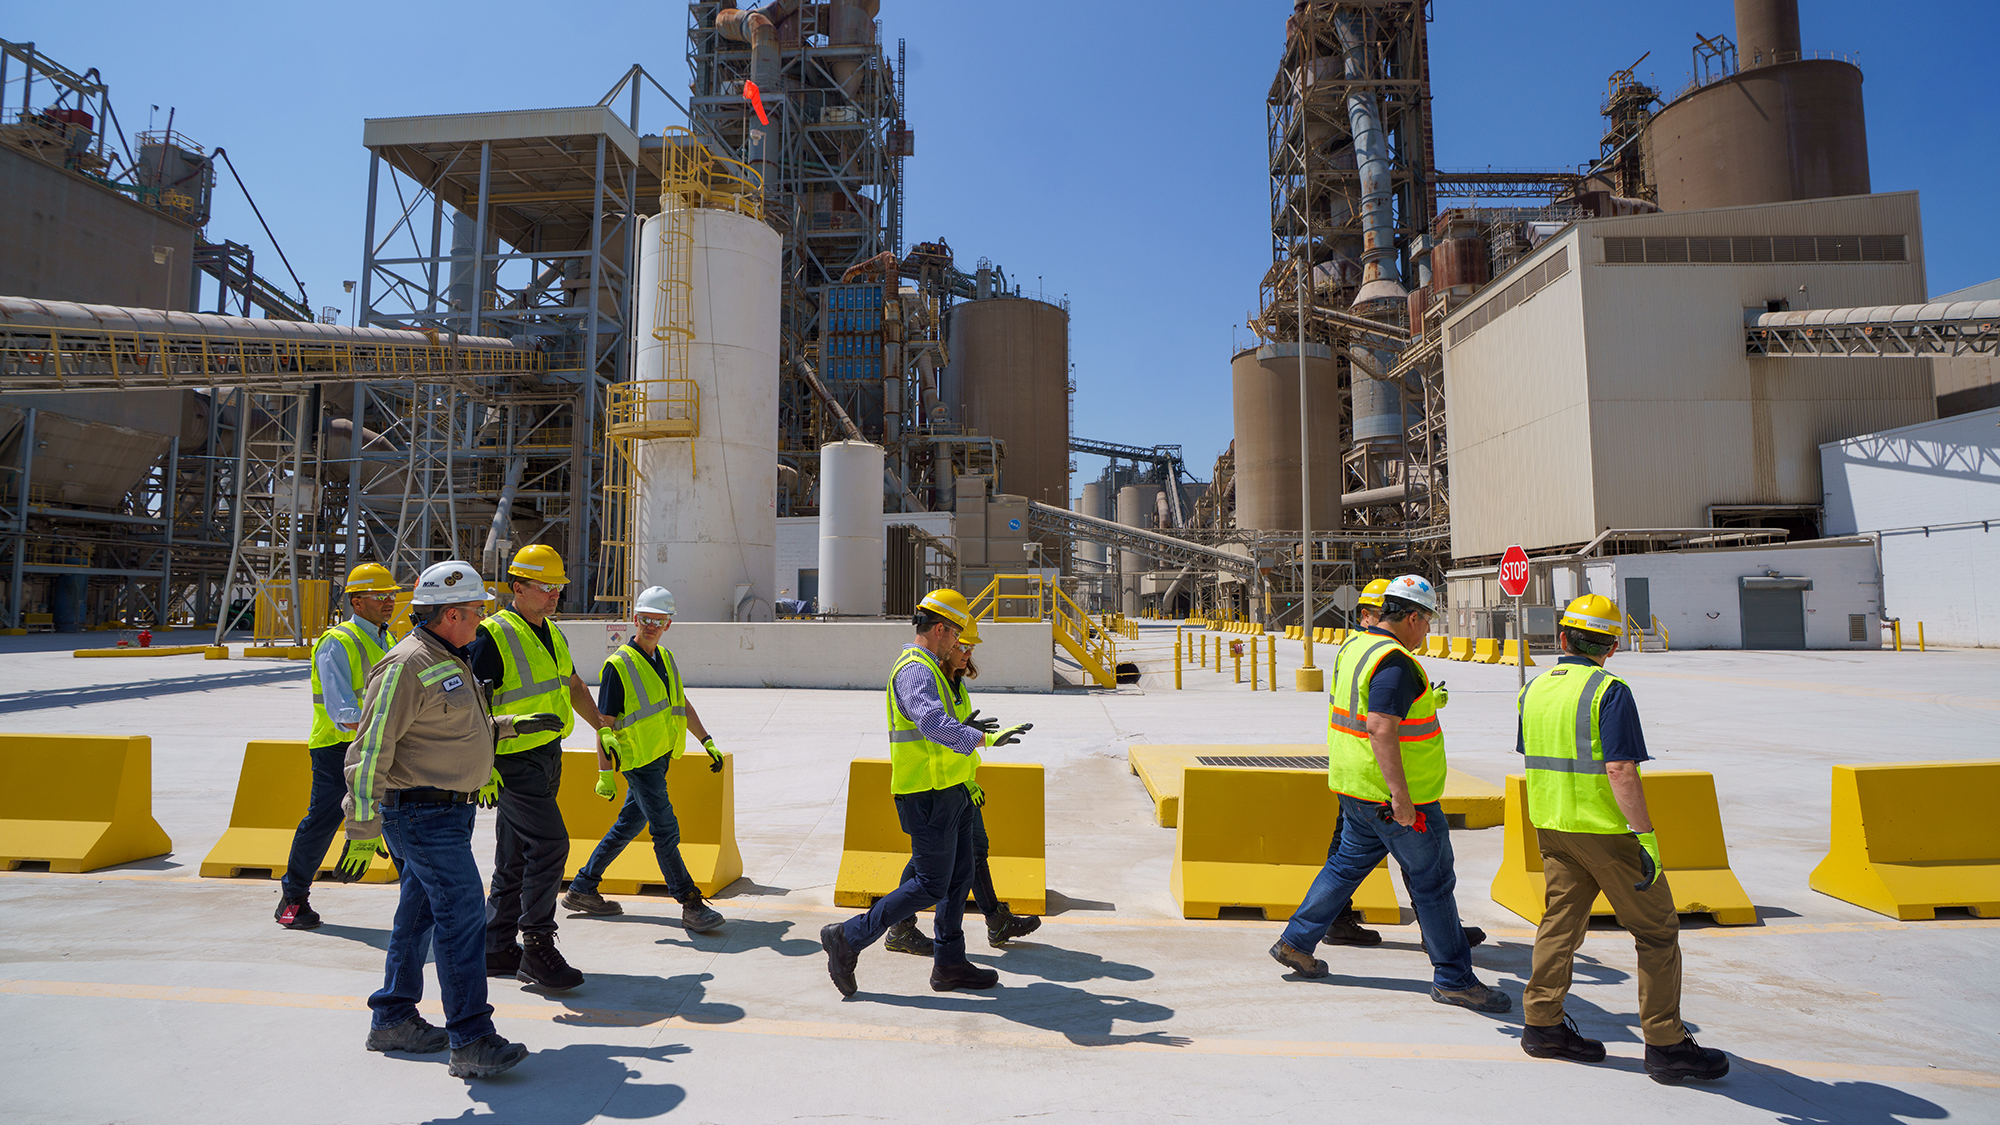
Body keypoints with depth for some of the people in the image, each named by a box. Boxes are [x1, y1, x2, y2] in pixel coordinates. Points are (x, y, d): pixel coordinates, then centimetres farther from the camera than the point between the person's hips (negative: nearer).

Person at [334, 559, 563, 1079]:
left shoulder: (451, 661, 14)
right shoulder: (407, 665, -18)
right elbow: (370, 749, -21)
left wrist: (512, 725, 21)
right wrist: (363, 830, -23)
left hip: (449, 808, 10)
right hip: (423, 814, -10)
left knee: (421, 911, 18)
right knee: (461, 914, -12)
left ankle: (392, 1020, 31)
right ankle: (471, 1042, -8)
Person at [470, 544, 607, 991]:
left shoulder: (552, 634, 13)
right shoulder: (494, 636, -13)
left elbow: (573, 685, 29)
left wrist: (600, 724, 24)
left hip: (549, 756, 9)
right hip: (515, 761, -9)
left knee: (516, 857, 14)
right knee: (550, 844, -14)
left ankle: (496, 949, 24)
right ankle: (538, 947, -4)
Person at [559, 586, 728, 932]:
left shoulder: (666, 659, 11)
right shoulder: (618, 665, -12)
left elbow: (682, 706, 22)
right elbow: (604, 722, -13)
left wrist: (707, 741, 18)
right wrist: (605, 773, -16)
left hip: (660, 759, 8)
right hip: (638, 760, -8)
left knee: (628, 825, 16)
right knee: (666, 830, -8)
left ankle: (581, 890, 29)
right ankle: (691, 905, -2)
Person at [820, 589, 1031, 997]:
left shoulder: (925, 668, 15)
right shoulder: (915, 670, -19)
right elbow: (933, 724, -37)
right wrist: (985, 739, -43)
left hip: (950, 793, 10)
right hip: (929, 797, -10)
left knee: (960, 877, 14)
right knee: (932, 886, -3)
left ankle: (949, 965, 24)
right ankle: (848, 938, 6)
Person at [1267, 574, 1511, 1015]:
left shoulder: (1353, 648, 9)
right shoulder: (1395, 663, -21)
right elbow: (1381, 729, -30)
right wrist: (1400, 795, -29)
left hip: (1355, 789, 9)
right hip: (1392, 796, -9)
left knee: (1347, 863, 20)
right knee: (1432, 883, 4)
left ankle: (1295, 943, 25)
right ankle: (1453, 979, 16)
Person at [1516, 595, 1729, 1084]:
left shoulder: (1534, 689, 6)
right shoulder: (1609, 691, -15)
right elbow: (1620, 769, -22)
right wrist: (1645, 835, -18)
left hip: (1552, 825, 7)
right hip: (1606, 829, -6)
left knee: (1561, 921, 15)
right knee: (1657, 932, 7)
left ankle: (1542, 1024, 19)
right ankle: (1666, 1045, 12)